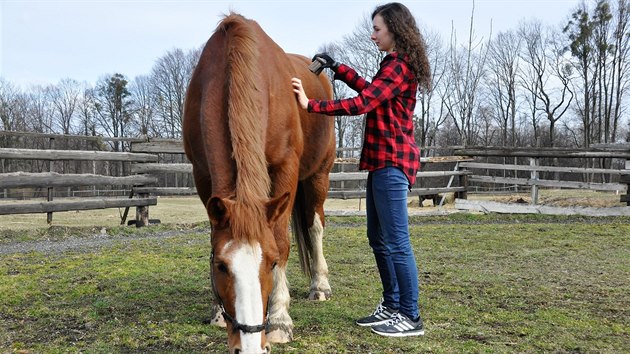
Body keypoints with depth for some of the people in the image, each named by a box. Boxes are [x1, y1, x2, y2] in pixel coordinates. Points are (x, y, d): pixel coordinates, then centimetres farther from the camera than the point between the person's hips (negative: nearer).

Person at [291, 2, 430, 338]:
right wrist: (335, 67, 28)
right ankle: (391, 306, 25)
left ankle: (411, 317, 4)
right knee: (378, 238, 15)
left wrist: (311, 105, -19)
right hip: (382, 161, 11)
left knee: (396, 243, -6)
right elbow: (370, 90, 31)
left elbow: (362, 103, -21)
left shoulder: (400, 66, -13)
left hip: (391, 162, -11)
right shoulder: (393, 64, 18)